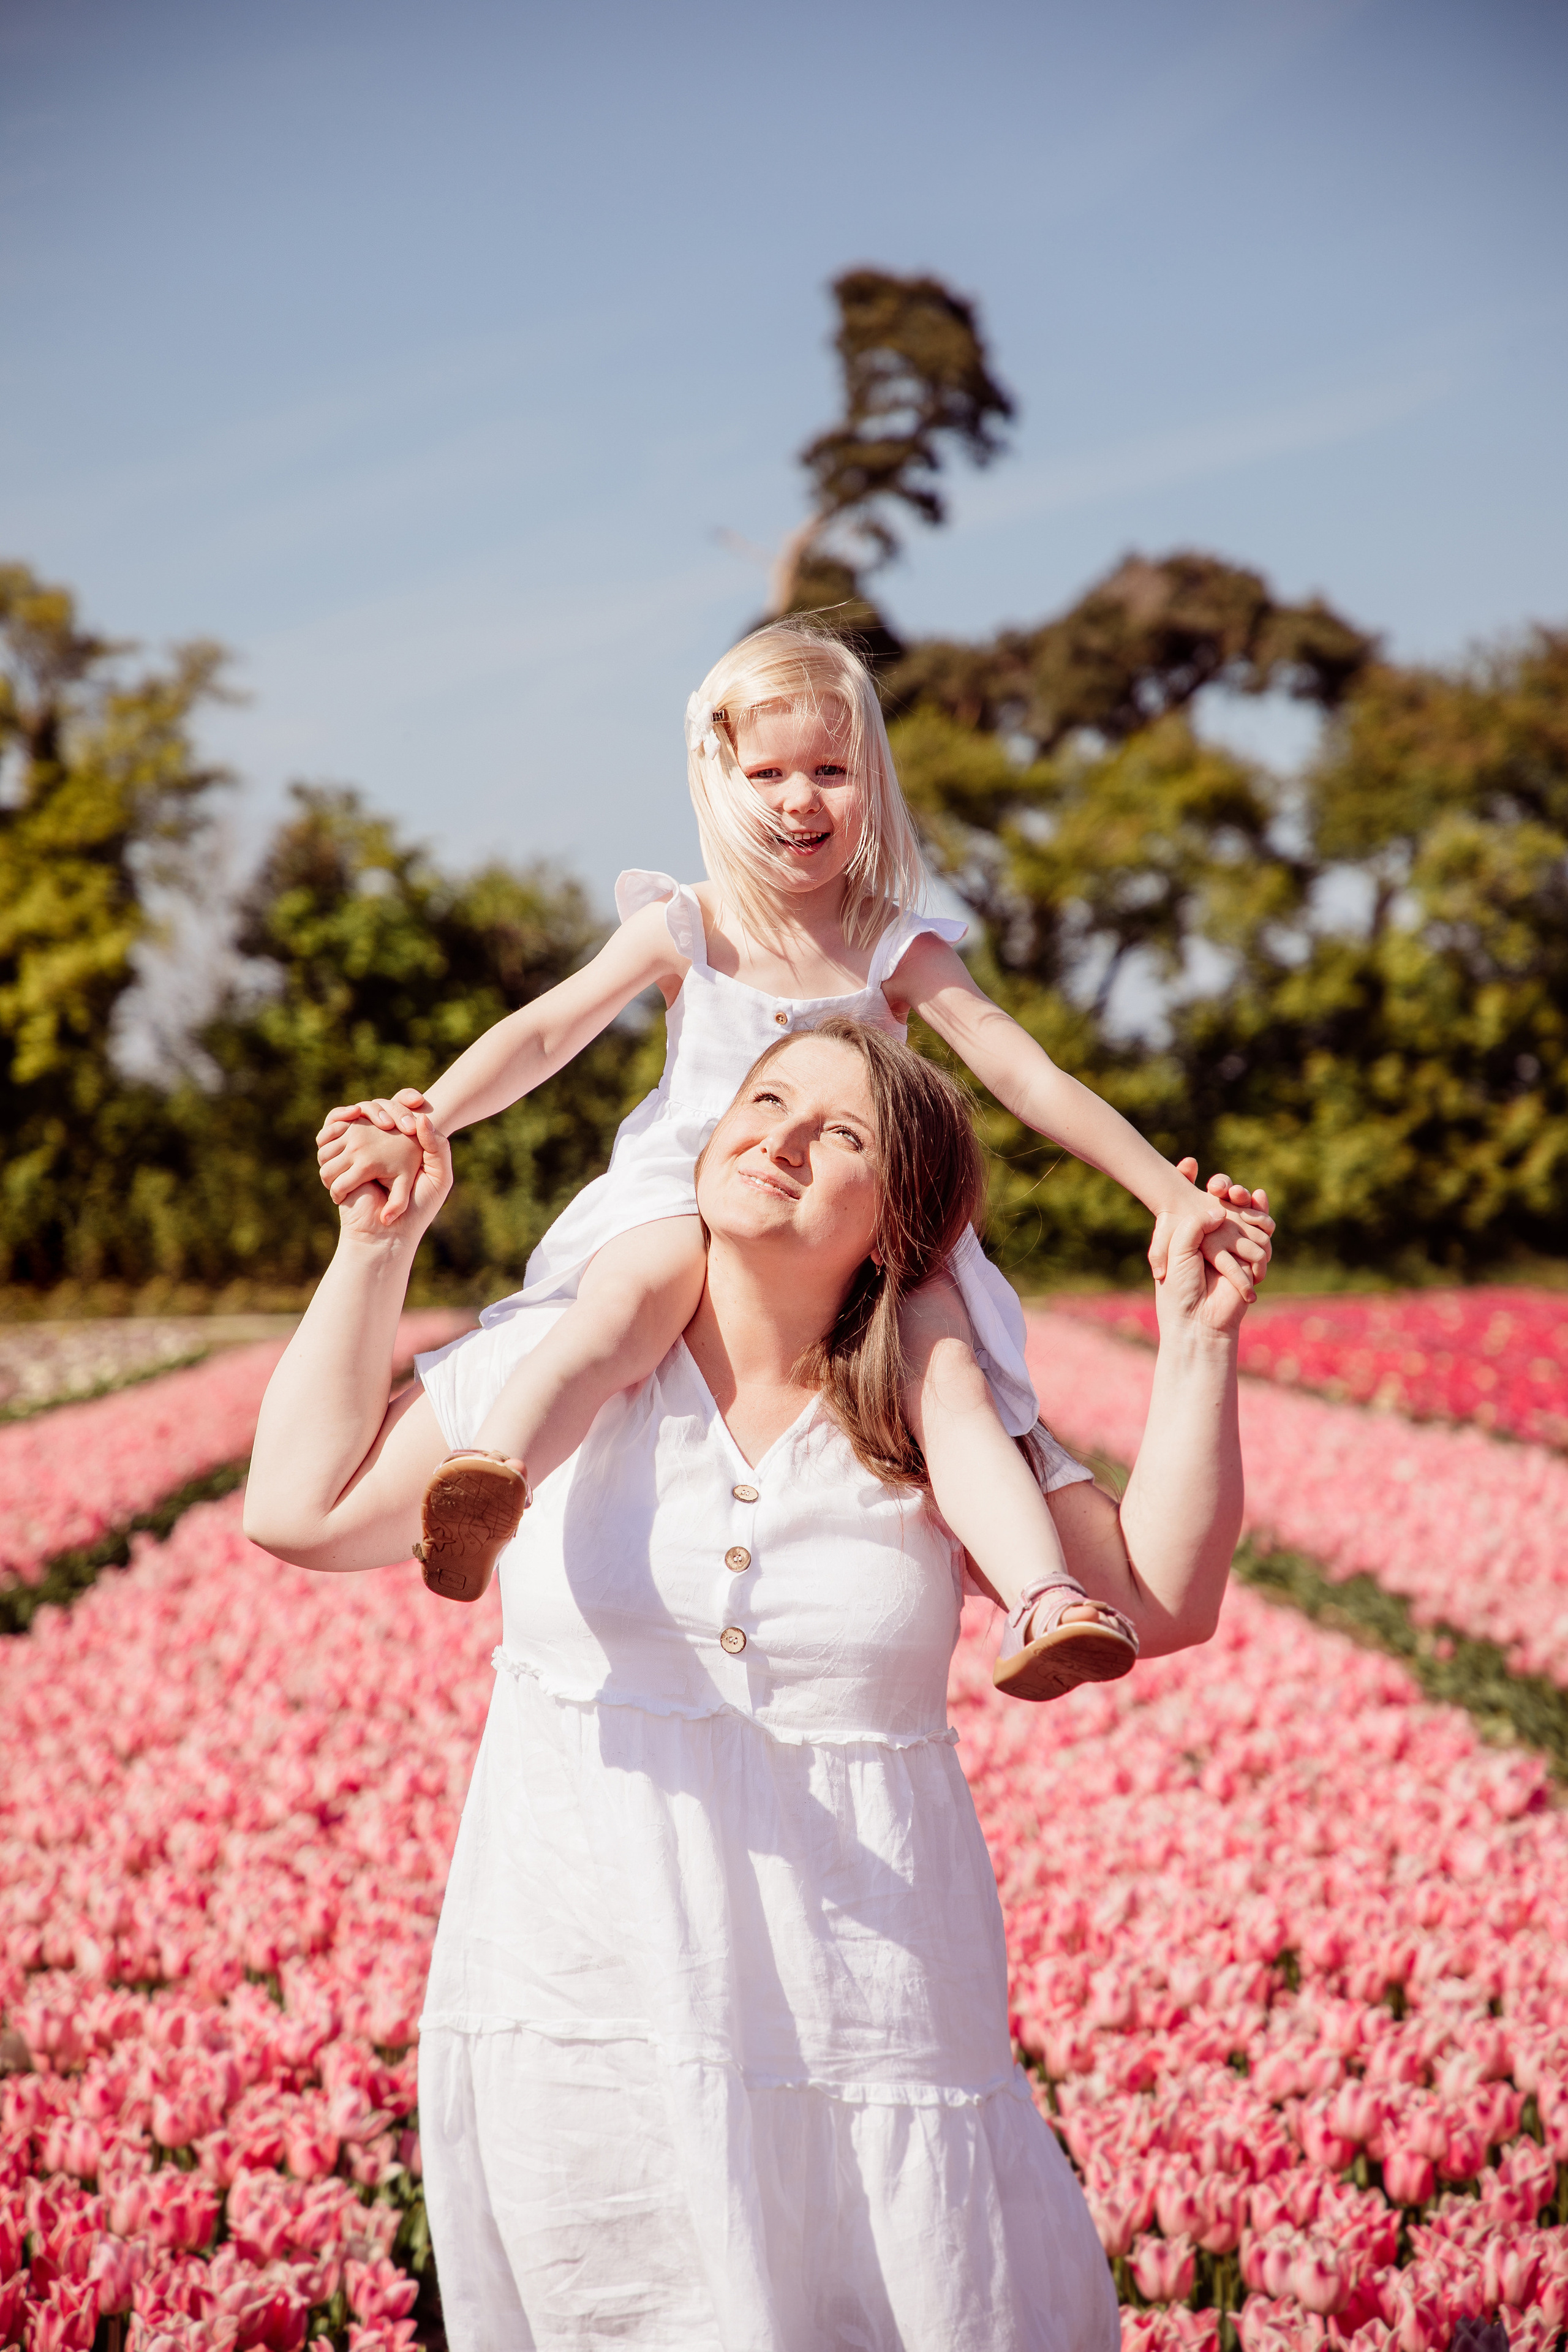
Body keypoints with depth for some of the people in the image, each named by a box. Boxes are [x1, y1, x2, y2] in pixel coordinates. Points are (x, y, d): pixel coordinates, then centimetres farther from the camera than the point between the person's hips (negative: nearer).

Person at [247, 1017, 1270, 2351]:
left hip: (866, 2025, 0)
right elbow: (301, 1507, 4)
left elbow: (1155, 1602, -2)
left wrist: (1198, 1347, -9)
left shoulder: (937, 1421, 4)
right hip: (578, 2026, 0)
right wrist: (378, 1244, 1)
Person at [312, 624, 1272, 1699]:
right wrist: (419, 1122, -18)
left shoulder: (900, 953, 4)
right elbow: (541, 1035, -1)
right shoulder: (685, 932, 6)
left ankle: (1050, 1605, -44)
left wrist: (1175, 1197, -10)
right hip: (687, 1203, -1)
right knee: (635, 1293, -37)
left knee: (954, 1380, -28)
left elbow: (1030, 1076, -1)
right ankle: (484, 1497, -58)